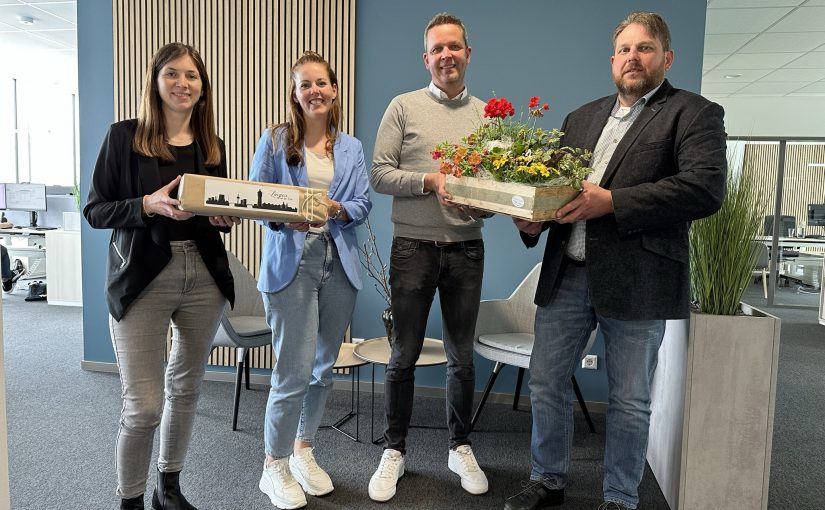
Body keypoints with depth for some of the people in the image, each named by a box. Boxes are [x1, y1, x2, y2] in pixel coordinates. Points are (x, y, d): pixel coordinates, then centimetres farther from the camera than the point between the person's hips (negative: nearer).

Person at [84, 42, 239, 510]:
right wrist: (149, 205, -19)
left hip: (204, 277, 4)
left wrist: (225, 217, -6)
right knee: (144, 405, -3)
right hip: (142, 281, -4)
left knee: (186, 389, 15)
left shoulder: (213, 146, 10)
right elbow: (96, 211, -3)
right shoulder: (124, 137, -2)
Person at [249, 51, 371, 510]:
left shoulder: (351, 148, 11)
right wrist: (285, 219, -19)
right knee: (295, 371, -5)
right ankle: (275, 467, 16)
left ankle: (304, 452, 33)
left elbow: (363, 205, 4)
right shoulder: (275, 141, 2)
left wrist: (338, 209, -16)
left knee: (324, 367, 12)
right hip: (291, 263, -4)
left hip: (340, 264, 4)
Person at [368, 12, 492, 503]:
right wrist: (430, 181, -18)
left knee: (463, 356, 12)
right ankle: (395, 451, 25)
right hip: (414, 247, -2)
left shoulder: (486, 113, 9)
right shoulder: (404, 106, 2)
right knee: (405, 355, 7)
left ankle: (461, 447, 32)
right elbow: (380, 174, -4)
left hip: (467, 248, 2)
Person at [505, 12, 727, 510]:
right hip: (567, 275, 5)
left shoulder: (694, 113, 0)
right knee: (546, 384, 12)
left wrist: (612, 201, -20)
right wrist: (534, 219, -5)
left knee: (629, 402, 9)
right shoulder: (582, 117, 18)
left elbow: (707, 187, -14)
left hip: (635, 281, -5)